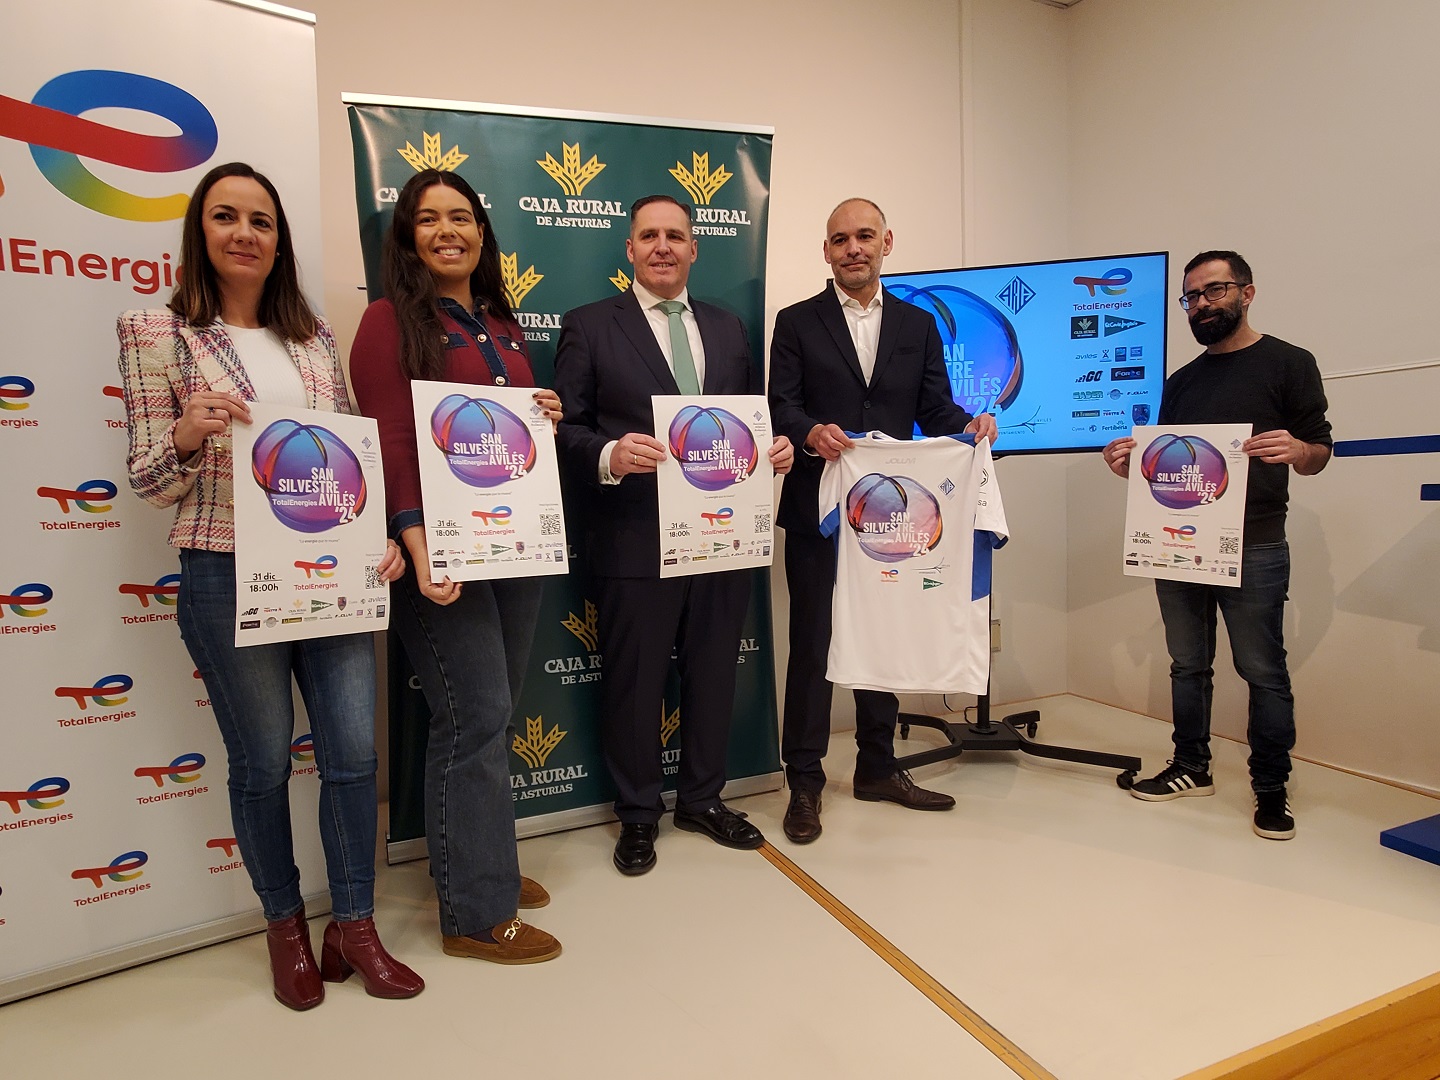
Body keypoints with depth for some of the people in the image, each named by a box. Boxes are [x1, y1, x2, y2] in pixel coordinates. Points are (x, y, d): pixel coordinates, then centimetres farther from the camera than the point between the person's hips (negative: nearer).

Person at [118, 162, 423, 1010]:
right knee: (264, 764, 10)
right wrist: (189, 435, -21)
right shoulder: (158, 335, 0)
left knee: (355, 753, 5)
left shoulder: (315, 334, 11)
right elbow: (151, 484, 0)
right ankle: (287, 927, 33)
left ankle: (355, 929, 24)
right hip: (229, 580, -3)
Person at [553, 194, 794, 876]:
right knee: (634, 681, 8)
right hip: (635, 540, -4)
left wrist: (775, 449, -3)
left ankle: (701, 799, 35)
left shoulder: (728, 329, 16)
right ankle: (639, 814, 28)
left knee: (714, 672, 15)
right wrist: (610, 456, -24)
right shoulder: (590, 326, 2)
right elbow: (567, 429, -5)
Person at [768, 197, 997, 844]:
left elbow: (935, 408, 6)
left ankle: (878, 768, 29)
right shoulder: (797, 322, 5)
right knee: (811, 644, 1)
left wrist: (968, 425, -15)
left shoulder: (918, 324, 13)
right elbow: (781, 407, -4)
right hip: (818, 512, -3)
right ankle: (804, 781, 14)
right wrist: (811, 433, -25)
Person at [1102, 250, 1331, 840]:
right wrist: (1131, 465, -1)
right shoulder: (1181, 382, 17)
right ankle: (1191, 768, 23)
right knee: (1187, 665, 11)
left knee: (1263, 671, -1)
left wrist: (1296, 449, -23)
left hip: (1253, 547, -5)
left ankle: (1271, 790, 11)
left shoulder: (1287, 363, 3)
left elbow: (1320, 453, -1)